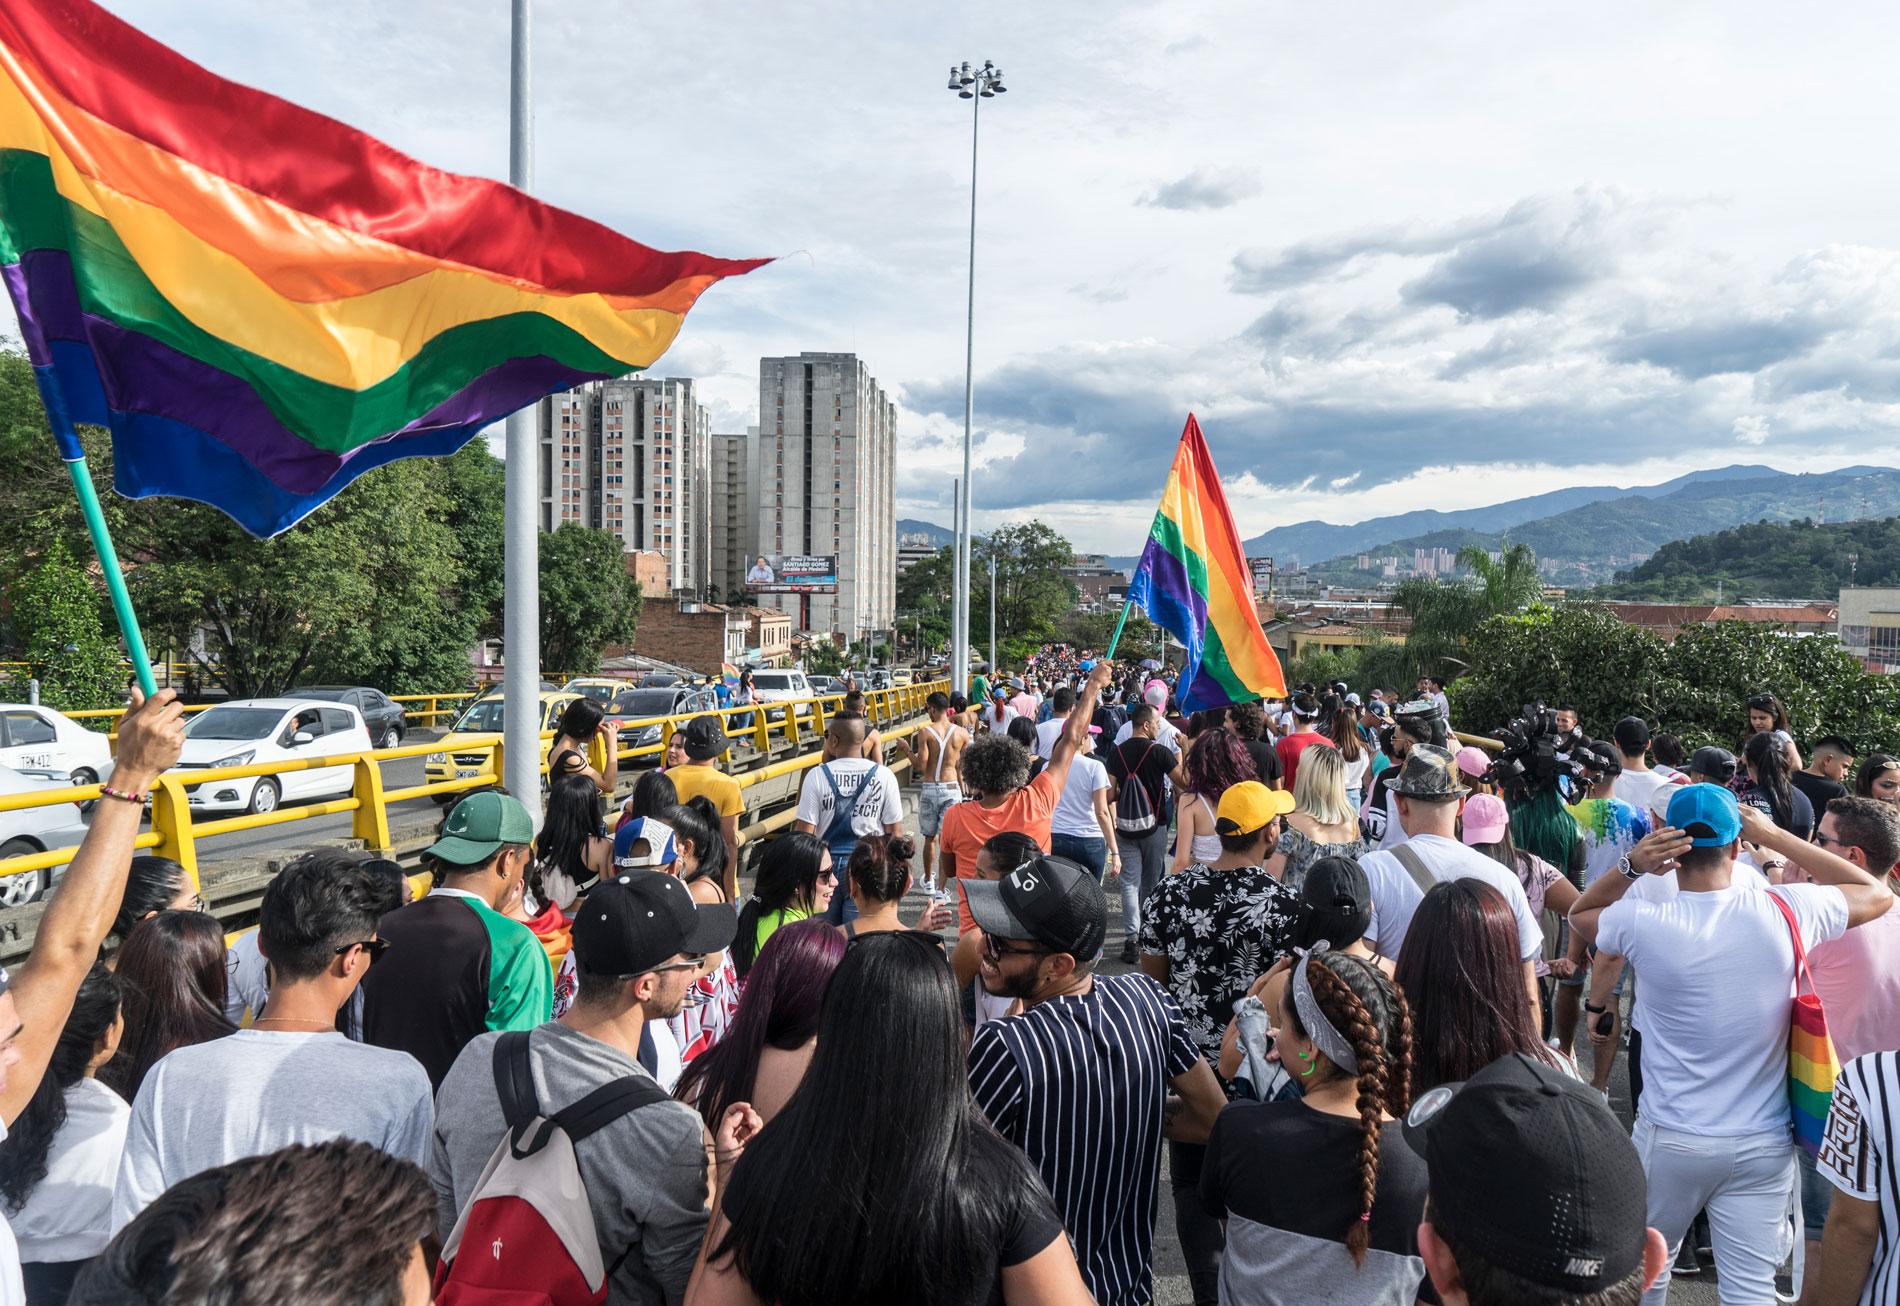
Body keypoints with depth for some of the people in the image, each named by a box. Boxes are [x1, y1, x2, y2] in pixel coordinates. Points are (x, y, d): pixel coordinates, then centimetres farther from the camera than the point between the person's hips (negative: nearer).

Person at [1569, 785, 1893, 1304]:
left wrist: (1631, 866, -11)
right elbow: (1879, 894, 8)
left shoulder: (1645, 923, -18)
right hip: (1764, 1143, 2)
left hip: (1671, 1139, -2)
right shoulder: (1786, 910, -13)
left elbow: (1579, 913, 5)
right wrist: (1777, 837, 4)